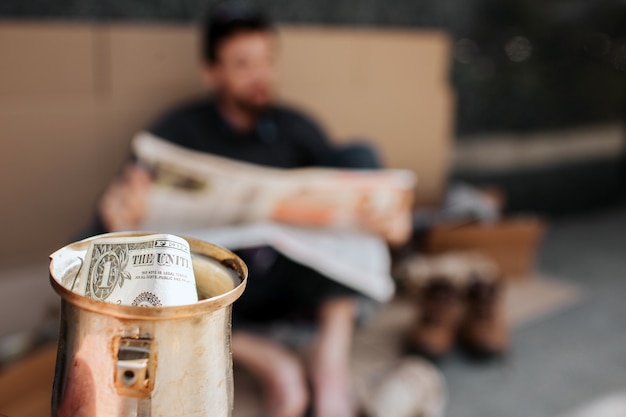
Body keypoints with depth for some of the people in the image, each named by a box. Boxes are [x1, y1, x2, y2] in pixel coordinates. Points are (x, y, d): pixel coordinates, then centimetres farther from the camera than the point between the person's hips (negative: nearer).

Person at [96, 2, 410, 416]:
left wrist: (382, 217, -28)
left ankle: (333, 350, -28)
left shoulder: (295, 128, 1)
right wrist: (121, 202, -39)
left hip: (290, 282, 1)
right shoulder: (180, 130, -3)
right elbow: (131, 192, -15)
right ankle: (267, 360, -24)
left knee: (358, 158, -16)